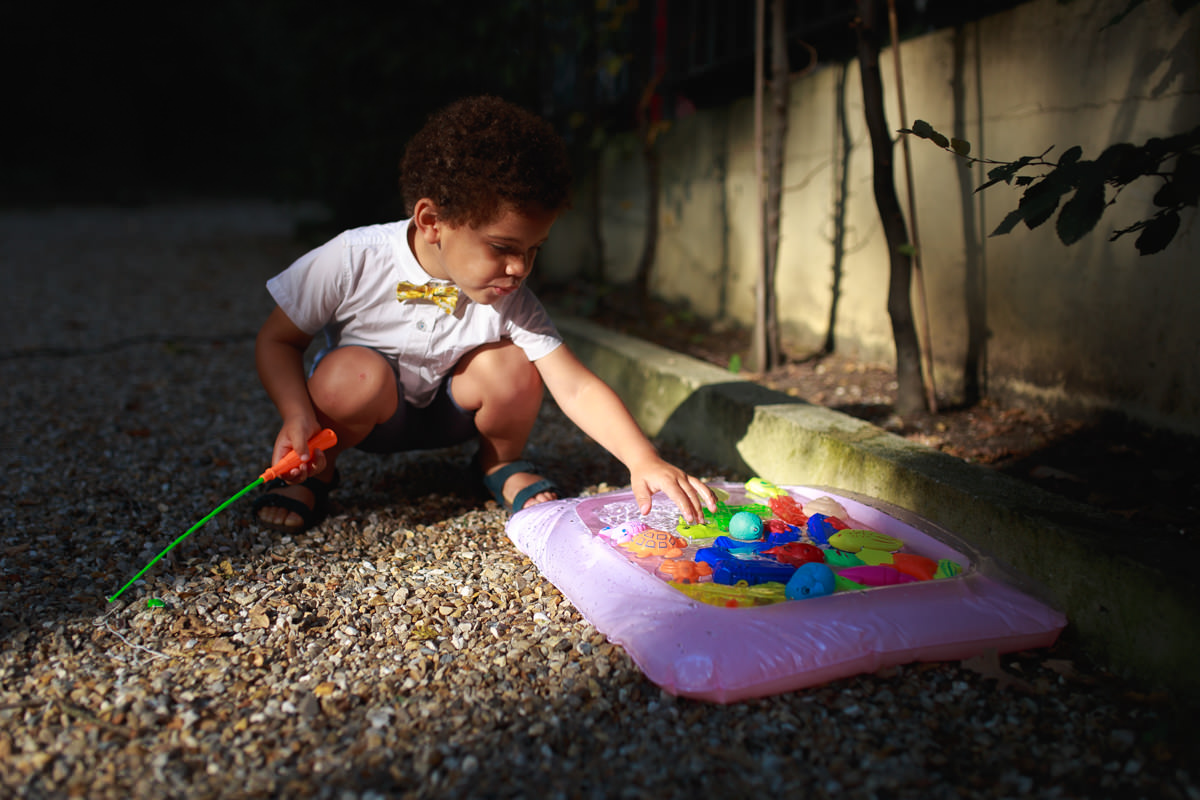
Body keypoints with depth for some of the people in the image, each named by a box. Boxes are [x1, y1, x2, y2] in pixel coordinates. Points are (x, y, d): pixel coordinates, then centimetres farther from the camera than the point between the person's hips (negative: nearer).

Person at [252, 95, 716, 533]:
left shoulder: (509, 302, -22)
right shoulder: (354, 262, -28)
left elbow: (578, 390, -25)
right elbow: (277, 340, -15)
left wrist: (643, 460, -38)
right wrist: (298, 417, -33)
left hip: (444, 412, 2)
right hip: (363, 407, -2)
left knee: (513, 366, -25)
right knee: (357, 373, -36)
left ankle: (502, 465, 6)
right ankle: (312, 471, -3)